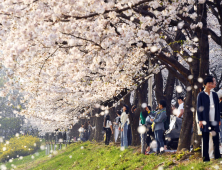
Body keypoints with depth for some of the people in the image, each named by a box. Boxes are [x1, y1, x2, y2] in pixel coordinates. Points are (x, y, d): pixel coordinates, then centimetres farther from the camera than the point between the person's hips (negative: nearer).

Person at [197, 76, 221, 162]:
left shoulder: (214, 95, 12)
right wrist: (200, 120, -9)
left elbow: (218, 107, 15)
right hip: (205, 121, -4)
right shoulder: (201, 95, -2)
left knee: (216, 139, 5)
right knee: (205, 140, 2)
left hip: (214, 121, 4)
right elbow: (198, 108, -3)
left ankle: (217, 156, 12)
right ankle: (206, 158, 6)